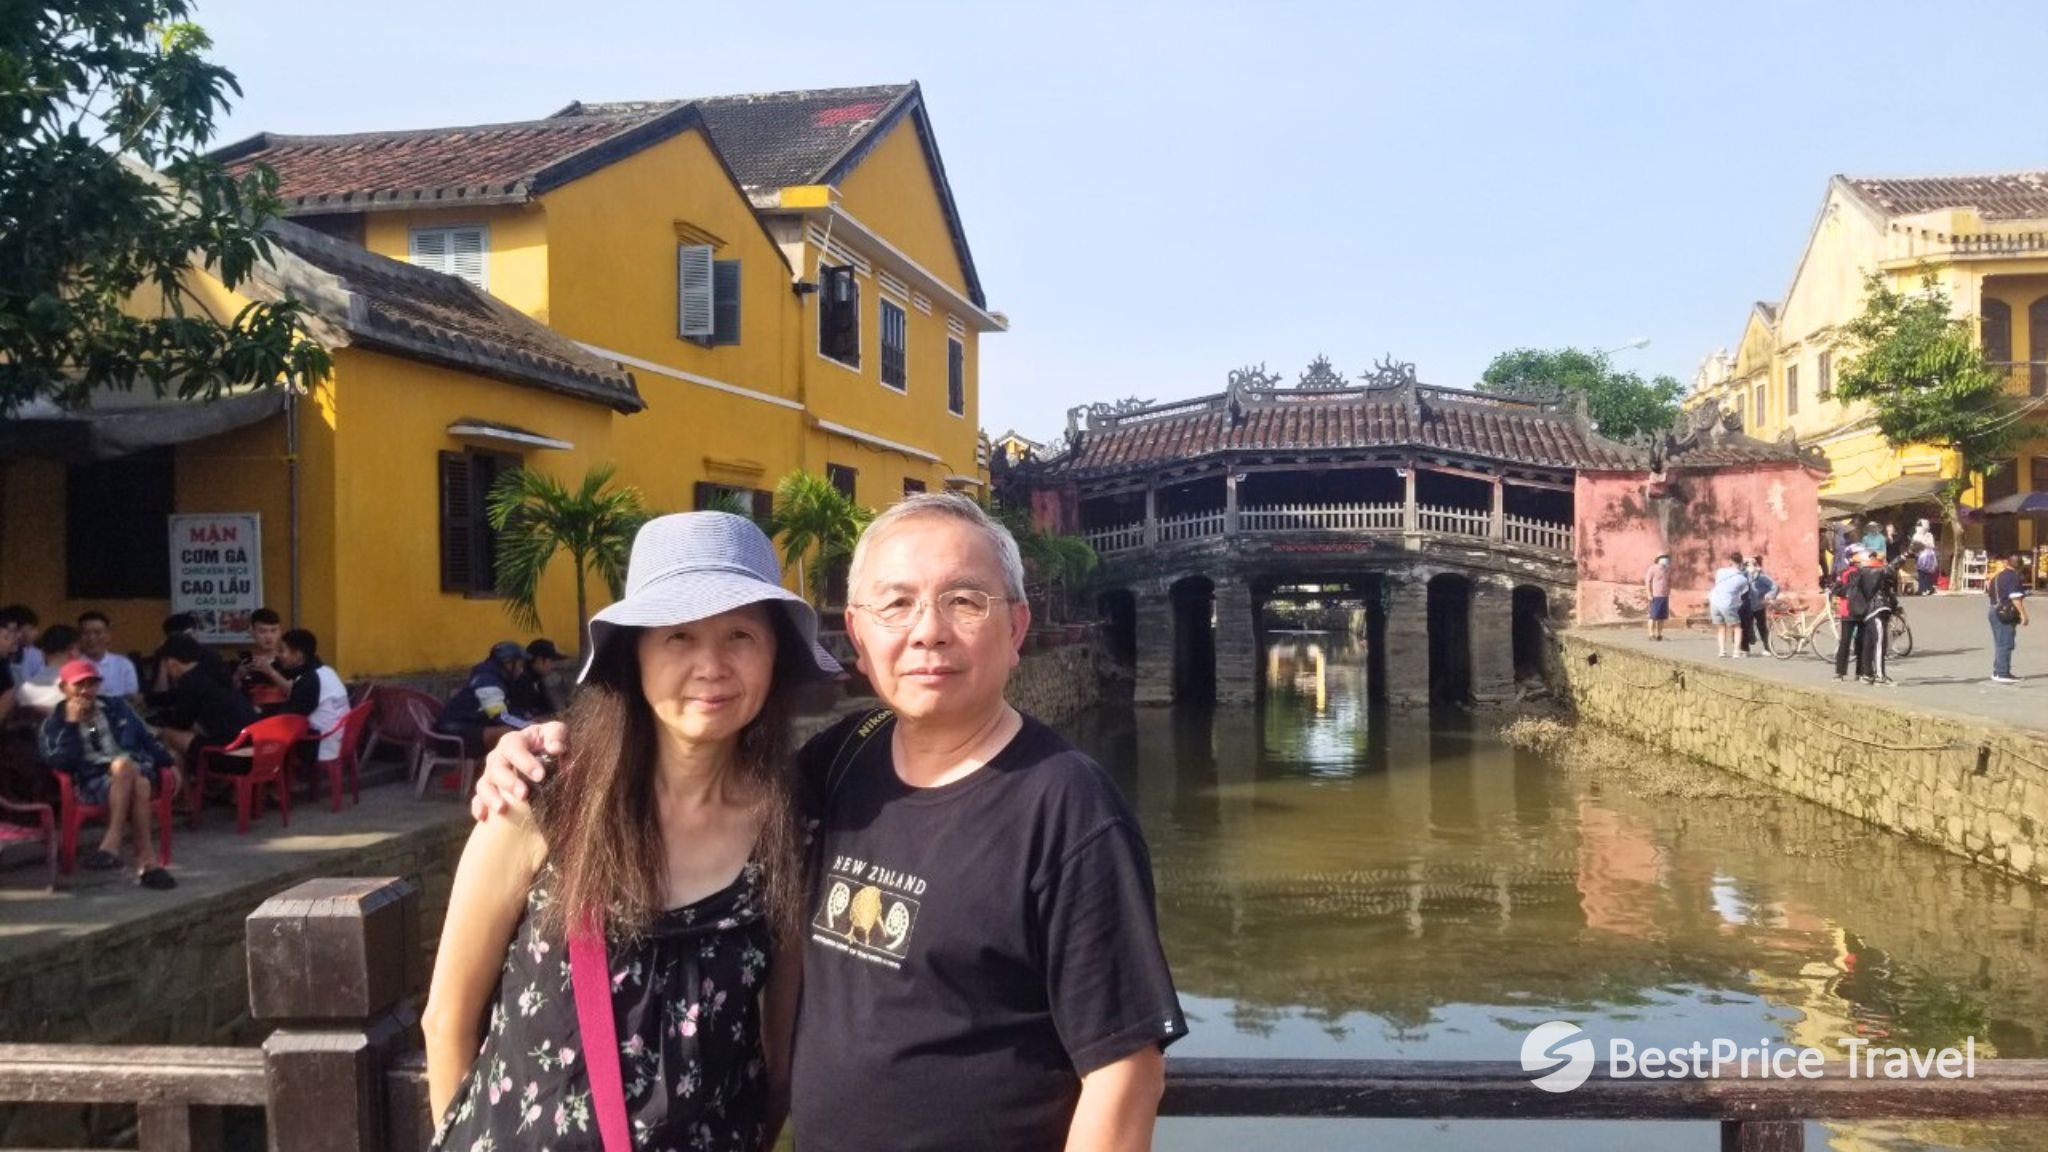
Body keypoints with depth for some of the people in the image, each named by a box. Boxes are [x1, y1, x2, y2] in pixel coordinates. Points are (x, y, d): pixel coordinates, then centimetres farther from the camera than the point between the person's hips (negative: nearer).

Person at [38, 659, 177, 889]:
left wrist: (168, 764, 16)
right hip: (93, 783, -2)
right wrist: (72, 724, -7)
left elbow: (147, 739, 26)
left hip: (136, 770, 2)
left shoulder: (116, 707, 21)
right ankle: (147, 860, -42)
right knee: (134, 782, -39)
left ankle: (112, 844, -37)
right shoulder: (54, 724, 13)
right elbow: (60, 763, -4)